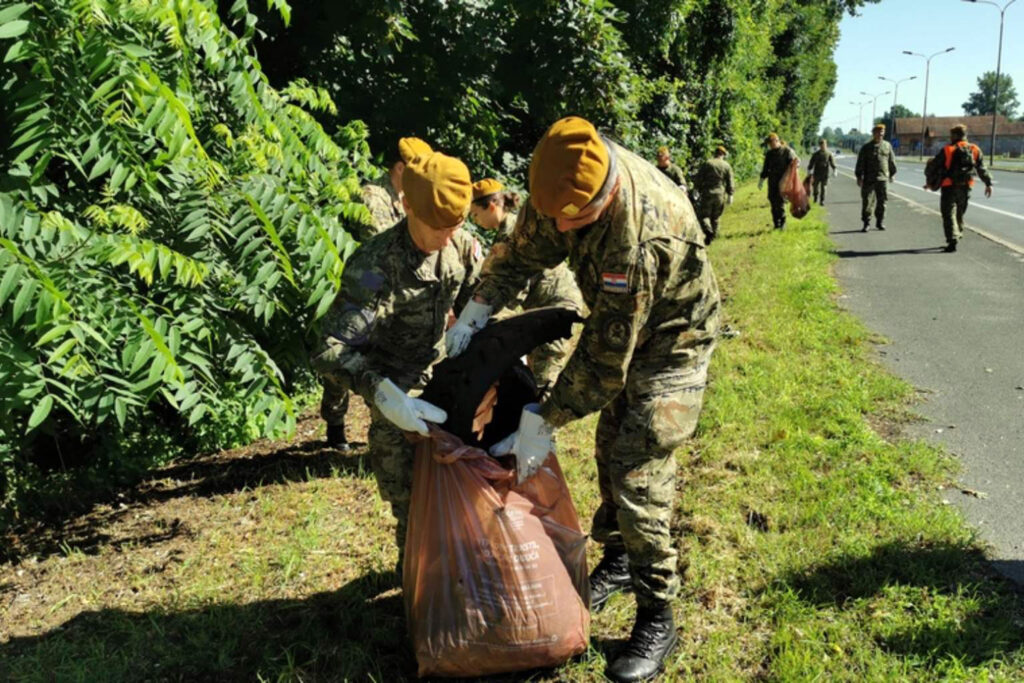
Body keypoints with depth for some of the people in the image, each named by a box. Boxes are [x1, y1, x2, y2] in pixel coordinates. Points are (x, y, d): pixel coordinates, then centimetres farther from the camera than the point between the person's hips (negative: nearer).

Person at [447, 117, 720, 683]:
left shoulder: (638, 240, -41)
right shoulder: (570, 178, -18)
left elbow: (605, 357, -33)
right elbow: (526, 249, -2)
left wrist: (544, 420, -26)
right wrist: (477, 310, -12)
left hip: (668, 340, -8)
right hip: (619, 327, 8)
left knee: (637, 473, -11)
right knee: (609, 450, 18)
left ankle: (656, 620, 4)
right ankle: (617, 559, 39)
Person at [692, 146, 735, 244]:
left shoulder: (706, 164, 0)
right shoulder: (727, 166, 6)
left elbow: (698, 179, -2)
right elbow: (730, 183, 6)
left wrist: (697, 190, 5)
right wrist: (730, 195, 12)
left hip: (707, 194, -3)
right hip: (720, 195, 3)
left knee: (703, 215, -1)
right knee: (715, 217, 14)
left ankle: (708, 230, -26)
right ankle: (713, 235, 14)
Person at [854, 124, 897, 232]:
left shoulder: (887, 146, 10)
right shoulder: (866, 147, 1)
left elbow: (891, 161, 19)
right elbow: (860, 163, -1)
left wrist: (891, 174, 19)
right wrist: (859, 177, -6)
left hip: (883, 178, 2)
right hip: (868, 179, -2)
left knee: (882, 201, 4)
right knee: (867, 202, -4)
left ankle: (880, 222, 16)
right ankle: (866, 223, 3)